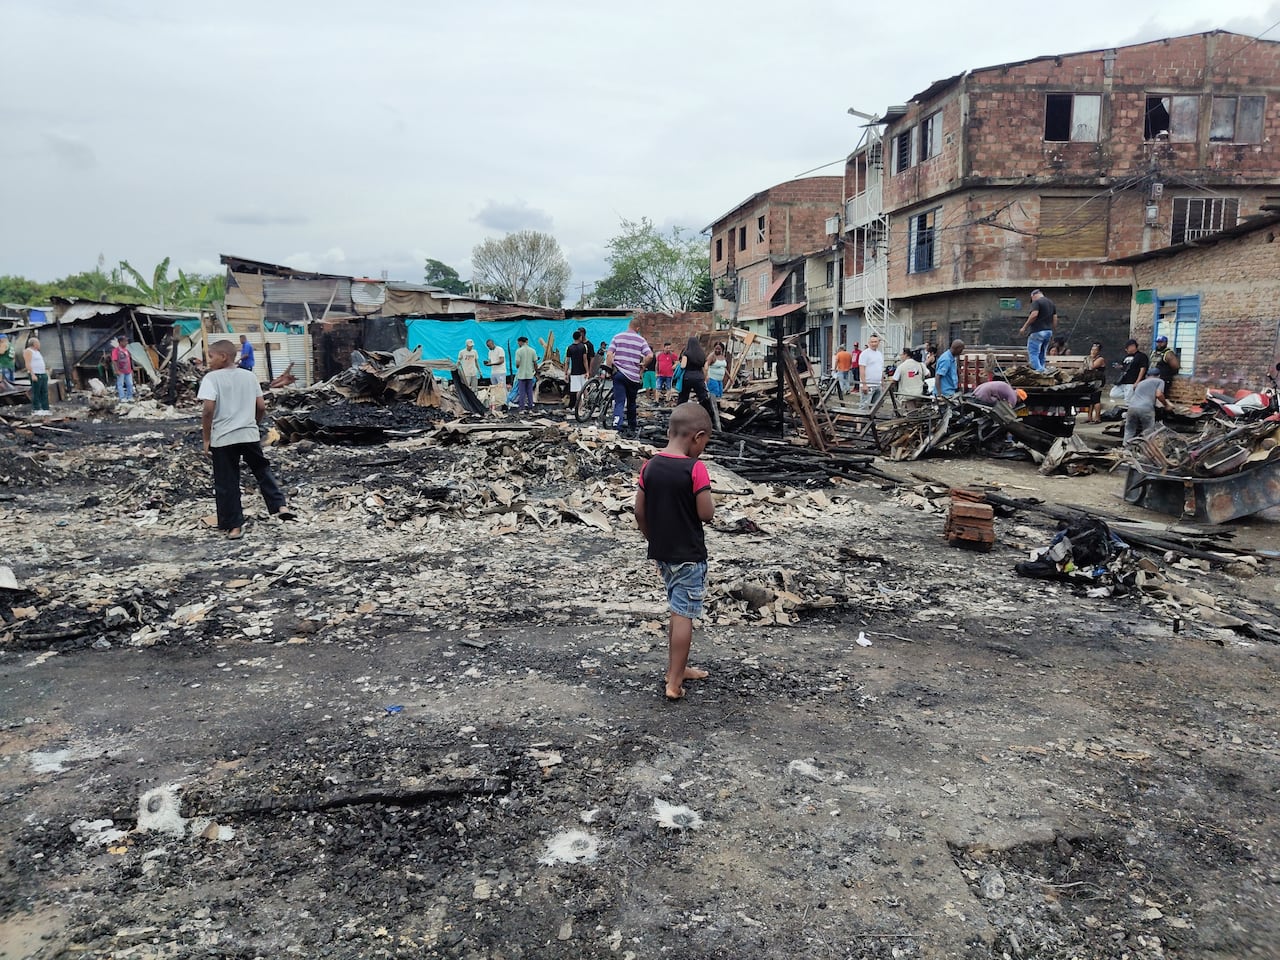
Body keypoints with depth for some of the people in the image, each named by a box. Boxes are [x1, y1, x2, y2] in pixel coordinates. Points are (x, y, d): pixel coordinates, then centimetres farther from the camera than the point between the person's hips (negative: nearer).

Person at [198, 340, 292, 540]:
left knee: (226, 484, 6)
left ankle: (234, 526, 10)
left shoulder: (212, 378, -8)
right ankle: (281, 506, 7)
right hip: (249, 435, 4)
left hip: (223, 439, -4)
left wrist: (206, 439, -8)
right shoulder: (249, 376, 7)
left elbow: (208, 409, -17)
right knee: (263, 471, 20)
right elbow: (261, 407, 7)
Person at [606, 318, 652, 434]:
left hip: (619, 374, 0)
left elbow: (609, 354, -7)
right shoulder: (641, 340, 1)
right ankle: (632, 426, 31)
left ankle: (616, 426, -21)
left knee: (619, 402, -3)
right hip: (634, 376, 0)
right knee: (631, 402, 18)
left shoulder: (617, 337, 3)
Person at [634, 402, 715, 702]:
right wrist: (710, 498, 3)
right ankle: (674, 682, 7)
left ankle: (679, 667, 34)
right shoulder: (696, 469, -19)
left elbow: (640, 512, 4)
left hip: (662, 552, 7)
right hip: (689, 555, -6)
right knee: (683, 615, 2)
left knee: (678, 611, 21)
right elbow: (706, 514, -17)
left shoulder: (650, 466, 0)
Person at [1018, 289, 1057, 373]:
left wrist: (1024, 327, -15)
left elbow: (1034, 315, -20)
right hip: (1048, 332, 8)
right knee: (1042, 355, 14)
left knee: (1033, 353, -8)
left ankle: (1039, 371, -20)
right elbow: (1055, 318, 17)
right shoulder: (1051, 303, 18)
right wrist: (1052, 332, 21)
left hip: (1037, 332, -8)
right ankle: (1042, 371, 13)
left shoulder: (1036, 302, -7)